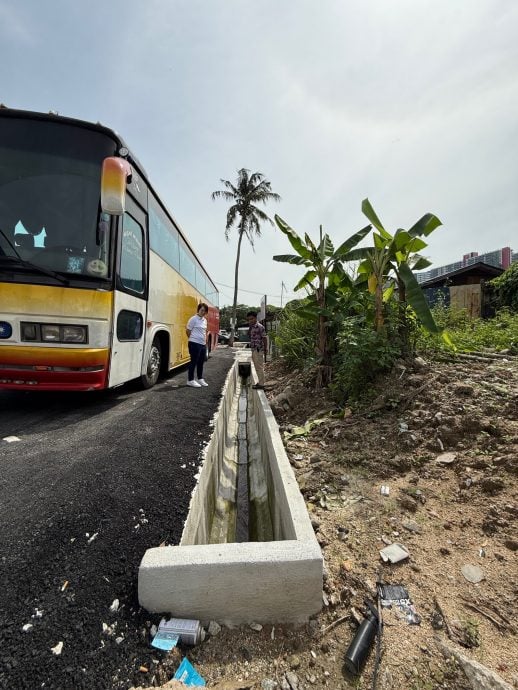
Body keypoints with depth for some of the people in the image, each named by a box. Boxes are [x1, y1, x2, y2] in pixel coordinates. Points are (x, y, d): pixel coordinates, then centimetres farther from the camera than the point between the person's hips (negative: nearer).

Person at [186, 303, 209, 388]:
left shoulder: (205, 320, 13)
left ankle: (200, 379, 25)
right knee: (193, 362, -1)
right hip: (195, 344, -7)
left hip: (203, 344, 7)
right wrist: (193, 339, 5)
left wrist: (205, 341, 15)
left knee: (201, 362, 14)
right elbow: (188, 331, -6)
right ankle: (190, 380, 8)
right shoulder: (193, 319, -9)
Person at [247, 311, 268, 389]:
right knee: (257, 367, 15)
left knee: (259, 367, -2)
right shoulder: (251, 327, 11)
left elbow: (264, 338, -12)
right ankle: (259, 382, 25)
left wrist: (266, 349, -10)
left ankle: (261, 384, 6)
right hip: (254, 350, 9)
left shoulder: (260, 327, -14)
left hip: (259, 350, -9)